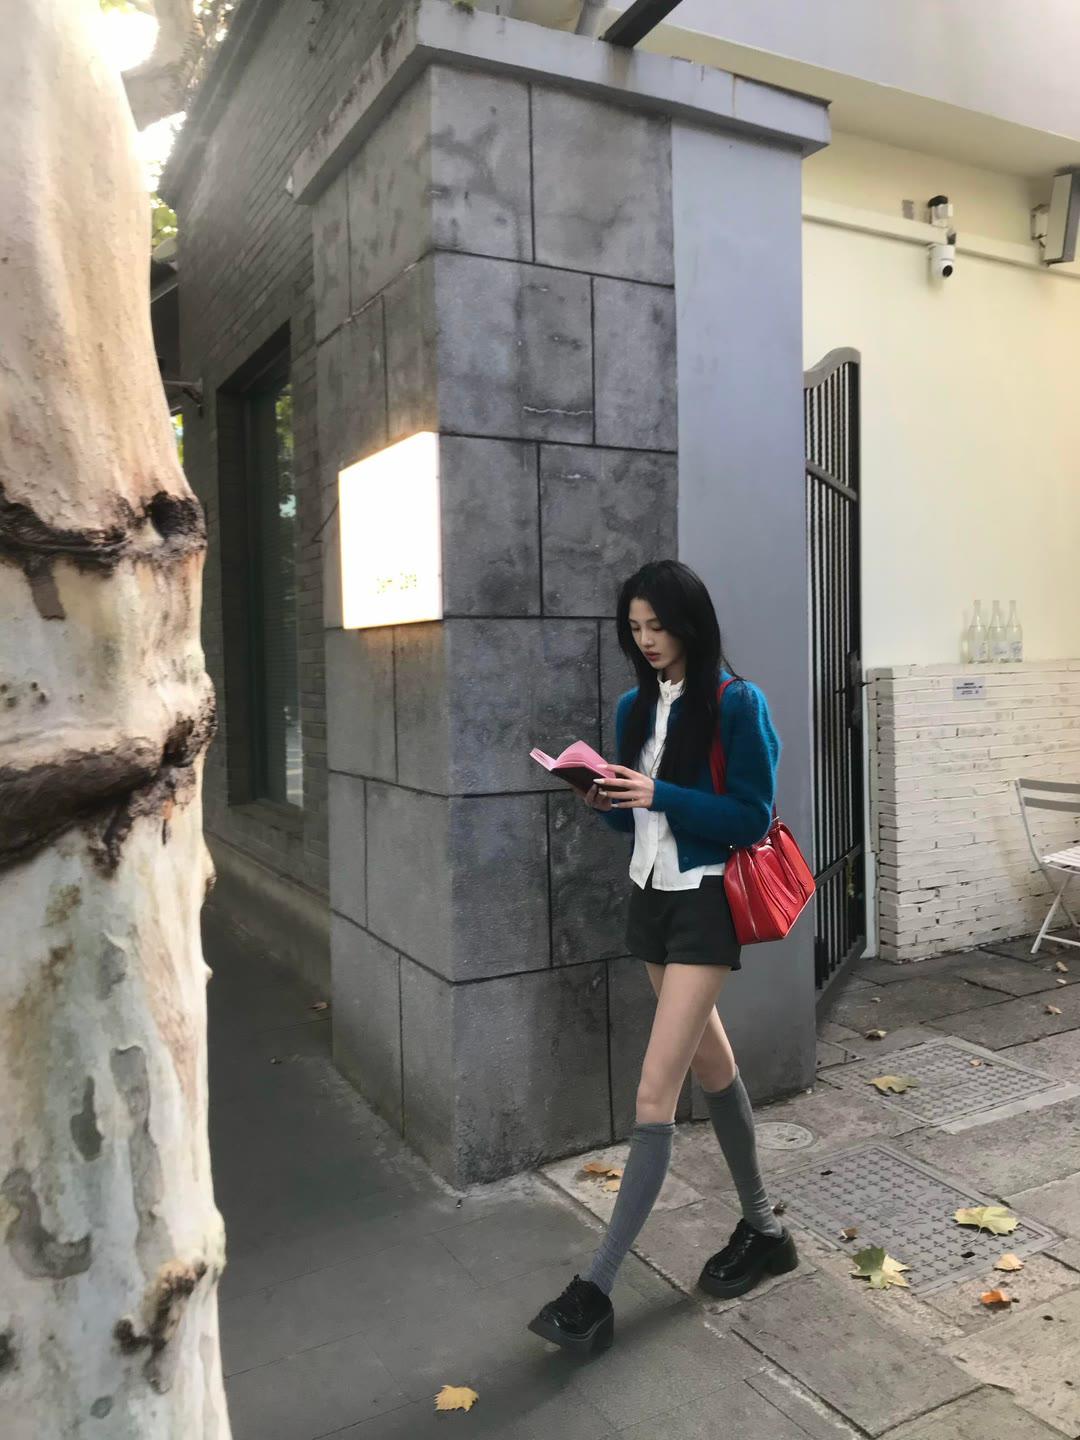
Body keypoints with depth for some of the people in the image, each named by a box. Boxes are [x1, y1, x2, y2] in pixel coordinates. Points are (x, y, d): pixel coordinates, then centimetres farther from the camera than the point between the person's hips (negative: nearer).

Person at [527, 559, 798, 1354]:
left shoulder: (737, 703, -13)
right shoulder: (633, 707, 7)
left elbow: (753, 818, -15)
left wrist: (659, 795, -23)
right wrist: (604, 799, -10)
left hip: (706, 904, -8)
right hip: (650, 897, 8)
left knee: (655, 1093, -8)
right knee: (711, 1065, 19)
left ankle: (598, 1288, 0)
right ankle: (764, 1229, 37)